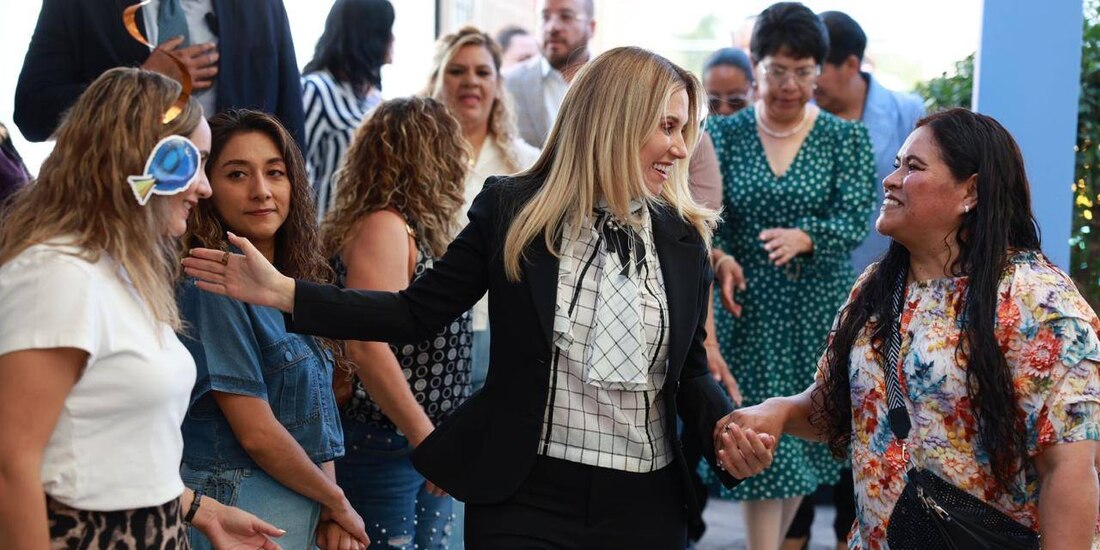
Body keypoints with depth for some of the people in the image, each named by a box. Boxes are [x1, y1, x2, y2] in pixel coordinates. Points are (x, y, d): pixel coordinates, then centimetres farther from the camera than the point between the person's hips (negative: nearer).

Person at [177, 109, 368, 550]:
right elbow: (257, 433, -17)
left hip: (298, 513, 7)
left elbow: (314, 418, 10)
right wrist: (338, 502, -5)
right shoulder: (213, 286, -15)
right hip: (239, 511, -7)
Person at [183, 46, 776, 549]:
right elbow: (417, 311, -1)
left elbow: (690, 370, 10)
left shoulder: (684, 238, 4)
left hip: (644, 502, 3)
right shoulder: (510, 209, -3)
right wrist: (281, 291, -10)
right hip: (524, 495, -2)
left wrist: (726, 430, -11)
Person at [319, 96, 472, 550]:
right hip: (385, 444, -9)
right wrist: (423, 434, -21)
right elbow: (366, 344, -23)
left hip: (430, 443, 9)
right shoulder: (383, 226, -15)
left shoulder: (419, 229, 13)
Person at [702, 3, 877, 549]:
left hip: (818, 312, 1)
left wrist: (803, 238, -30)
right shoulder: (723, 133, 3)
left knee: (804, 436, 8)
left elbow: (855, 218, -11)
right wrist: (718, 256, -25)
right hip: (748, 311, -1)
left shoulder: (846, 138, 1)